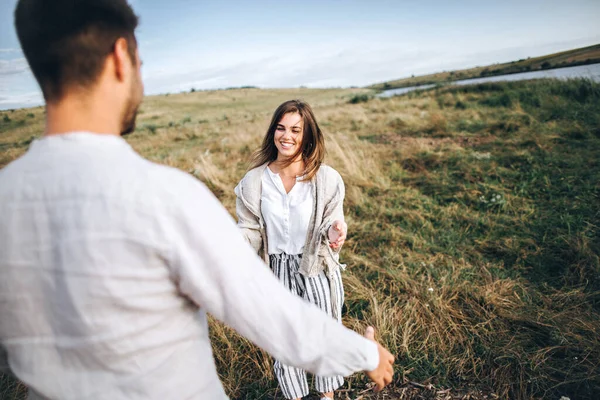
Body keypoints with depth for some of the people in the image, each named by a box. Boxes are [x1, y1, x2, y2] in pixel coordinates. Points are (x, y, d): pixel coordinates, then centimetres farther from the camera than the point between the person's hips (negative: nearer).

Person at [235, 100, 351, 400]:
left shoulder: (326, 178, -11)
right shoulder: (254, 181, -7)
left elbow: (331, 222, -6)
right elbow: (251, 229, -3)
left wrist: (334, 231, -30)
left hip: (317, 269, 0)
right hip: (277, 271, 1)